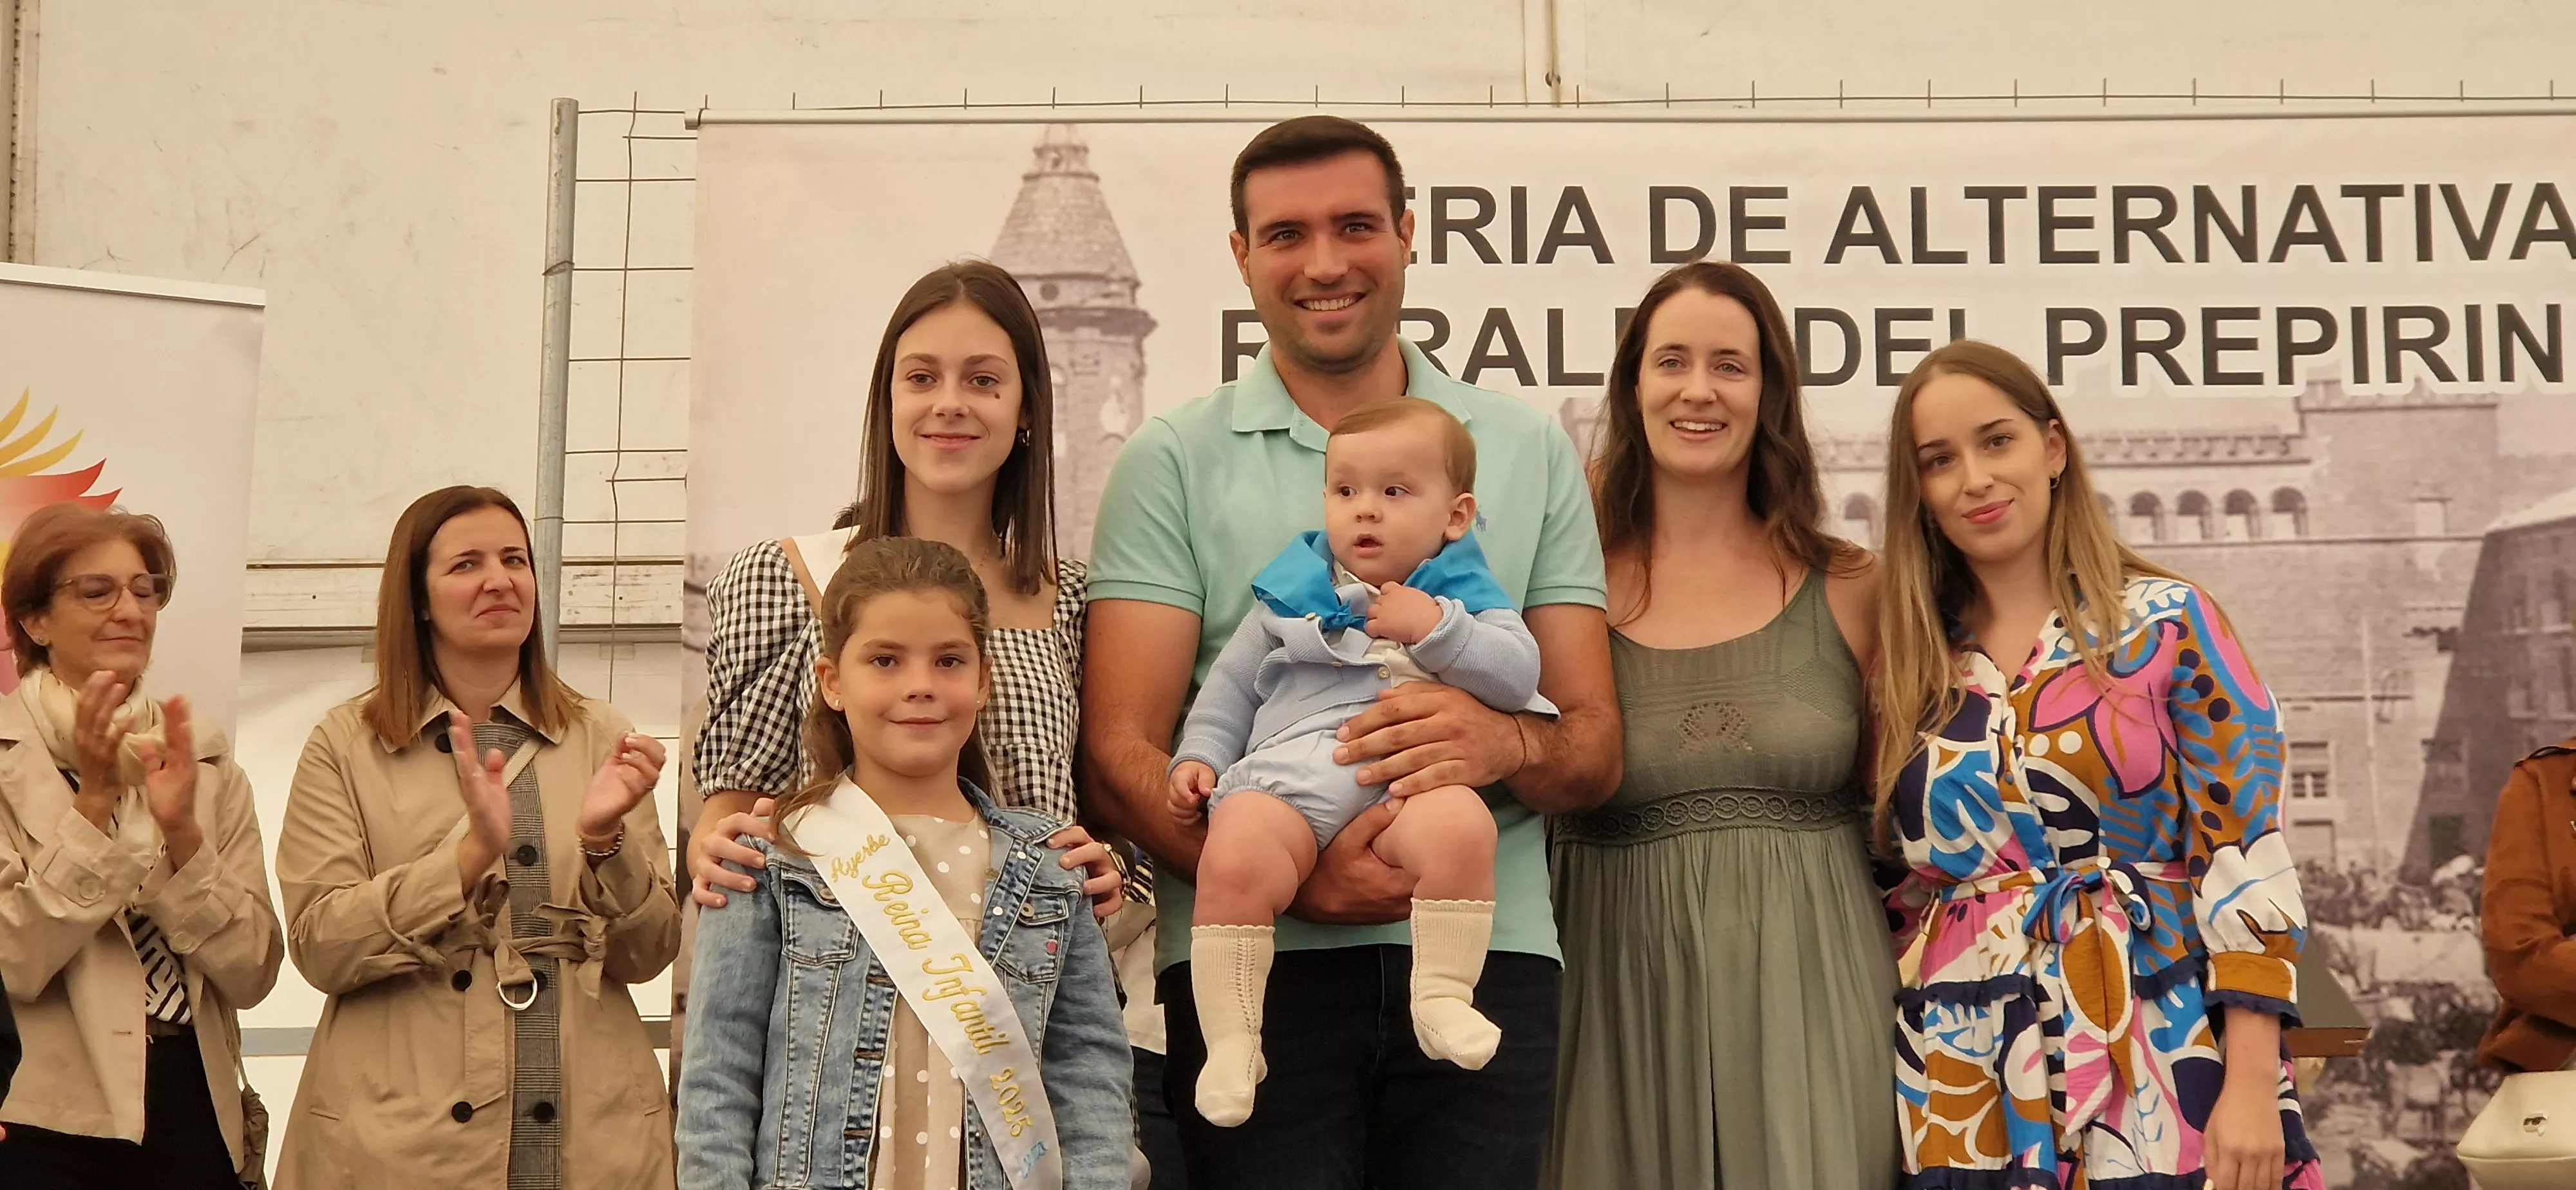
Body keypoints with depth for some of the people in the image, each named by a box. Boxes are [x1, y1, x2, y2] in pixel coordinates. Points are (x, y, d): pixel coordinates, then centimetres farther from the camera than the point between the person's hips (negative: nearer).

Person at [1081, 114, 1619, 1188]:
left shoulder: (1530, 453, 13)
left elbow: (1595, 753, 10)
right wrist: (1295, 880, -18)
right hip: (1251, 960, -1)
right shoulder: (1174, 462, 6)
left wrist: (1507, 743, -14)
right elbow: (1120, 758, -1)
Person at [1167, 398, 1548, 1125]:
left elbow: (1520, 675, 2)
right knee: (1234, 860, -31)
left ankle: (1443, 997, -23)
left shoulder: (1464, 596, 18)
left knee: (1460, 826, -35)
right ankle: (1230, 1041, -20)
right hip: (1284, 783, 1)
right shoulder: (1292, 594, 24)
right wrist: (1199, 757, 14)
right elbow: (1232, 684, 27)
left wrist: (1435, 628, -8)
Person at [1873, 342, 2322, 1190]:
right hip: (1963, 1091, 3)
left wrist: (2252, 1086, -13)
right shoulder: (1907, 663, 8)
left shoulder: (2168, 621, -1)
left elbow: (2248, 853, -6)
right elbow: (1878, 885, 12)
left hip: (2161, 1068, -3)